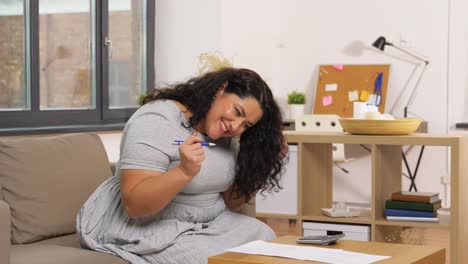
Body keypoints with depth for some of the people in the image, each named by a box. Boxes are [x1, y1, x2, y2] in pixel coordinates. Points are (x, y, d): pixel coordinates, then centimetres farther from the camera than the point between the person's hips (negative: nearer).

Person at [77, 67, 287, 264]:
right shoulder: (156, 122, -19)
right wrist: (184, 171, -39)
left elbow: (230, 203, 7)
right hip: (148, 230, -7)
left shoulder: (224, 134, 4)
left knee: (265, 238, -10)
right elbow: (133, 204, -26)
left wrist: (261, 165, -5)